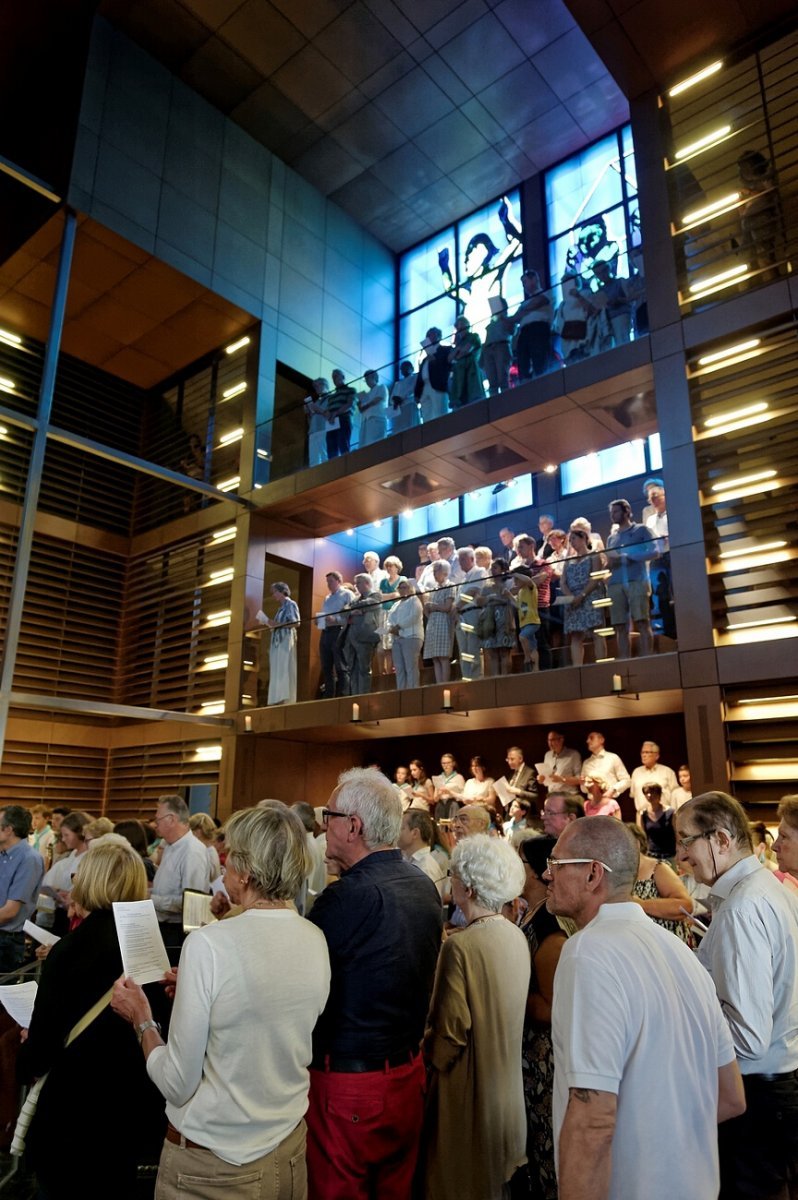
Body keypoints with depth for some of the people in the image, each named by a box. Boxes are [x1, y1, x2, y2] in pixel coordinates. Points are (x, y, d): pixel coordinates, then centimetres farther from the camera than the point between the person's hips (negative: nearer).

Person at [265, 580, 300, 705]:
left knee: (284, 671, -13)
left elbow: (296, 623, -11)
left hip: (286, 641, -8)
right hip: (277, 642, 8)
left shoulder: (291, 604, 0)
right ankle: (278, 701, -1)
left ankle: (286, 701, -16)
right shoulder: (281, 607, 22)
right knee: (277, 673, 1)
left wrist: (277, 624, -12)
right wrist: (272, 624, 4)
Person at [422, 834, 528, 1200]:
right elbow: (503, 1013, 5)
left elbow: (450, 1034, -21)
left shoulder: (461, 946, -26)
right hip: (507, 1088, 7)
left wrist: (428, 1057, -4)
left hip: (470, 1091, -7)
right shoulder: (516, 937, -4)